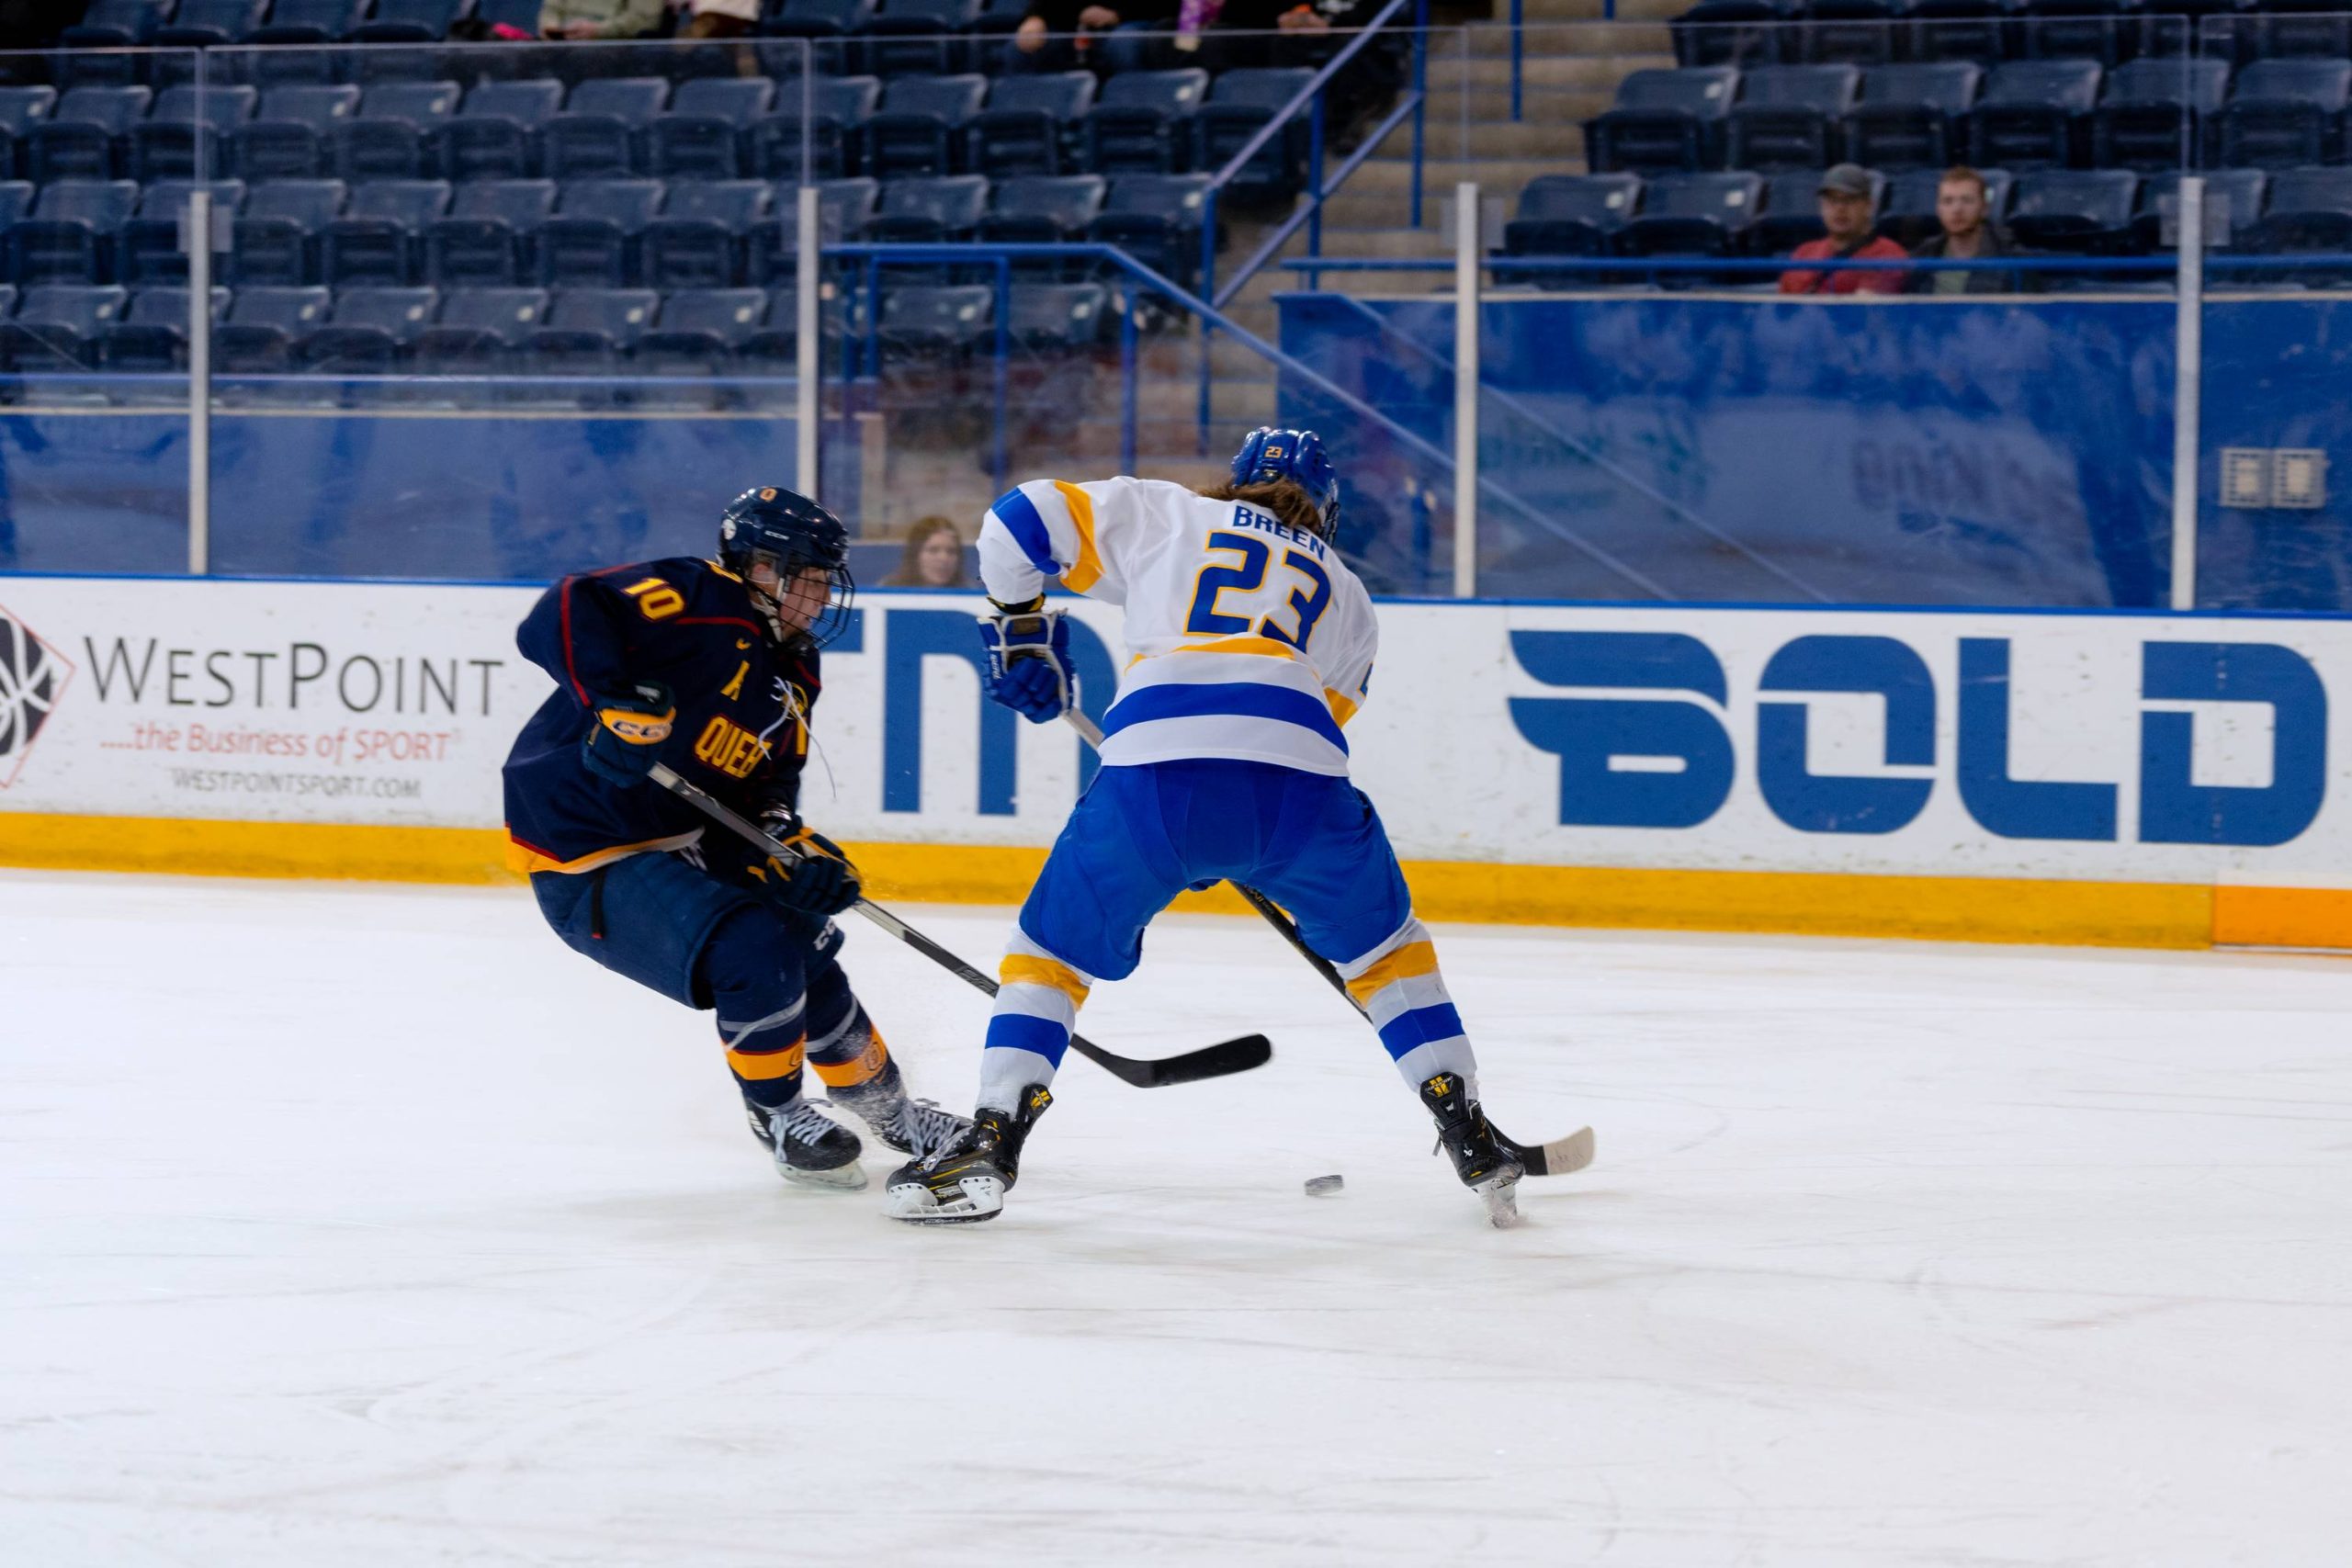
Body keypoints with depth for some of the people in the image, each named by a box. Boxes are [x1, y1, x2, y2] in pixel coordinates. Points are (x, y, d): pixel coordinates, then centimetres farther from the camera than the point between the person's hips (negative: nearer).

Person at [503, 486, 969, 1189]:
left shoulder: (787, 679, 11)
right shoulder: (698, 602, -17)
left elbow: (762, 799, 9)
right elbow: (560, 617, -29)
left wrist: (796, 847, -12)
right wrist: (617, 702, -42)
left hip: (682, 843, 10)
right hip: (585, 859, -10)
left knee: (802, 940, 16)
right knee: (754, 954, -22)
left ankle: (883, 1102, 38)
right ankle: (777, 1114, 5)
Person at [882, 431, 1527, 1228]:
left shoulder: (1164, 514, 26)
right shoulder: (1344, 593, 33)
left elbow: (1020, 521, 19)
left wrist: (1021, 629, 34)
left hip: (1155, 763, -1)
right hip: (1301, 782, 2)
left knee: (1053, 948, 18)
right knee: (1382, 945, 26)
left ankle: (991, 1144, 5)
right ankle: (1472, 1141, 21)